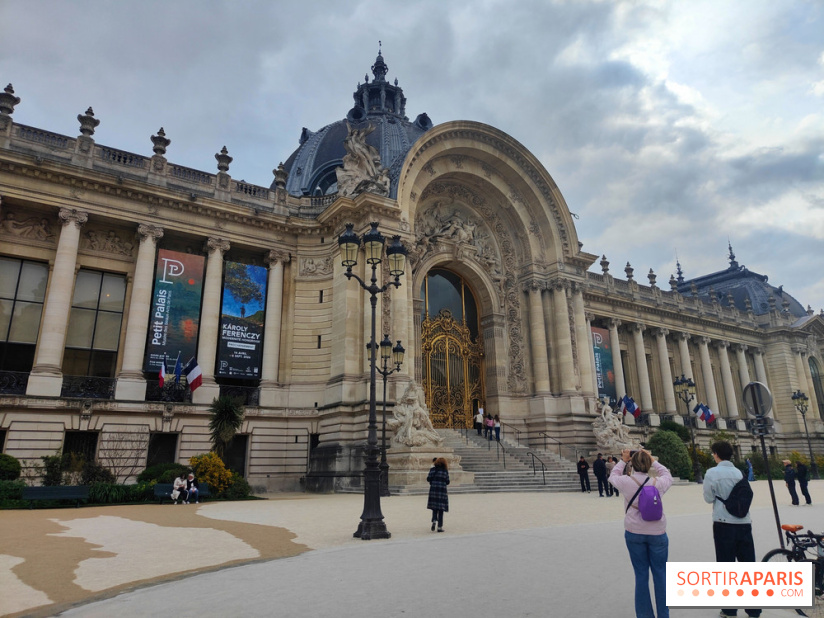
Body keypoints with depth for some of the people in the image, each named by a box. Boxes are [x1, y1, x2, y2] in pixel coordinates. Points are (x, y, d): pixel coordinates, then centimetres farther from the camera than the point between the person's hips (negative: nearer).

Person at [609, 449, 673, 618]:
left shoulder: (627, 482, -12)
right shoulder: (658, 483, -9)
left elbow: (613, 476, 9)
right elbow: (667, 475, 13)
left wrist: (623, 460, 15)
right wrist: (653, 461, 12)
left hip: (634, 534, 0)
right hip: (657, 534, 0)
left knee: (641, 575, 10)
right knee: (660, 575, 13)